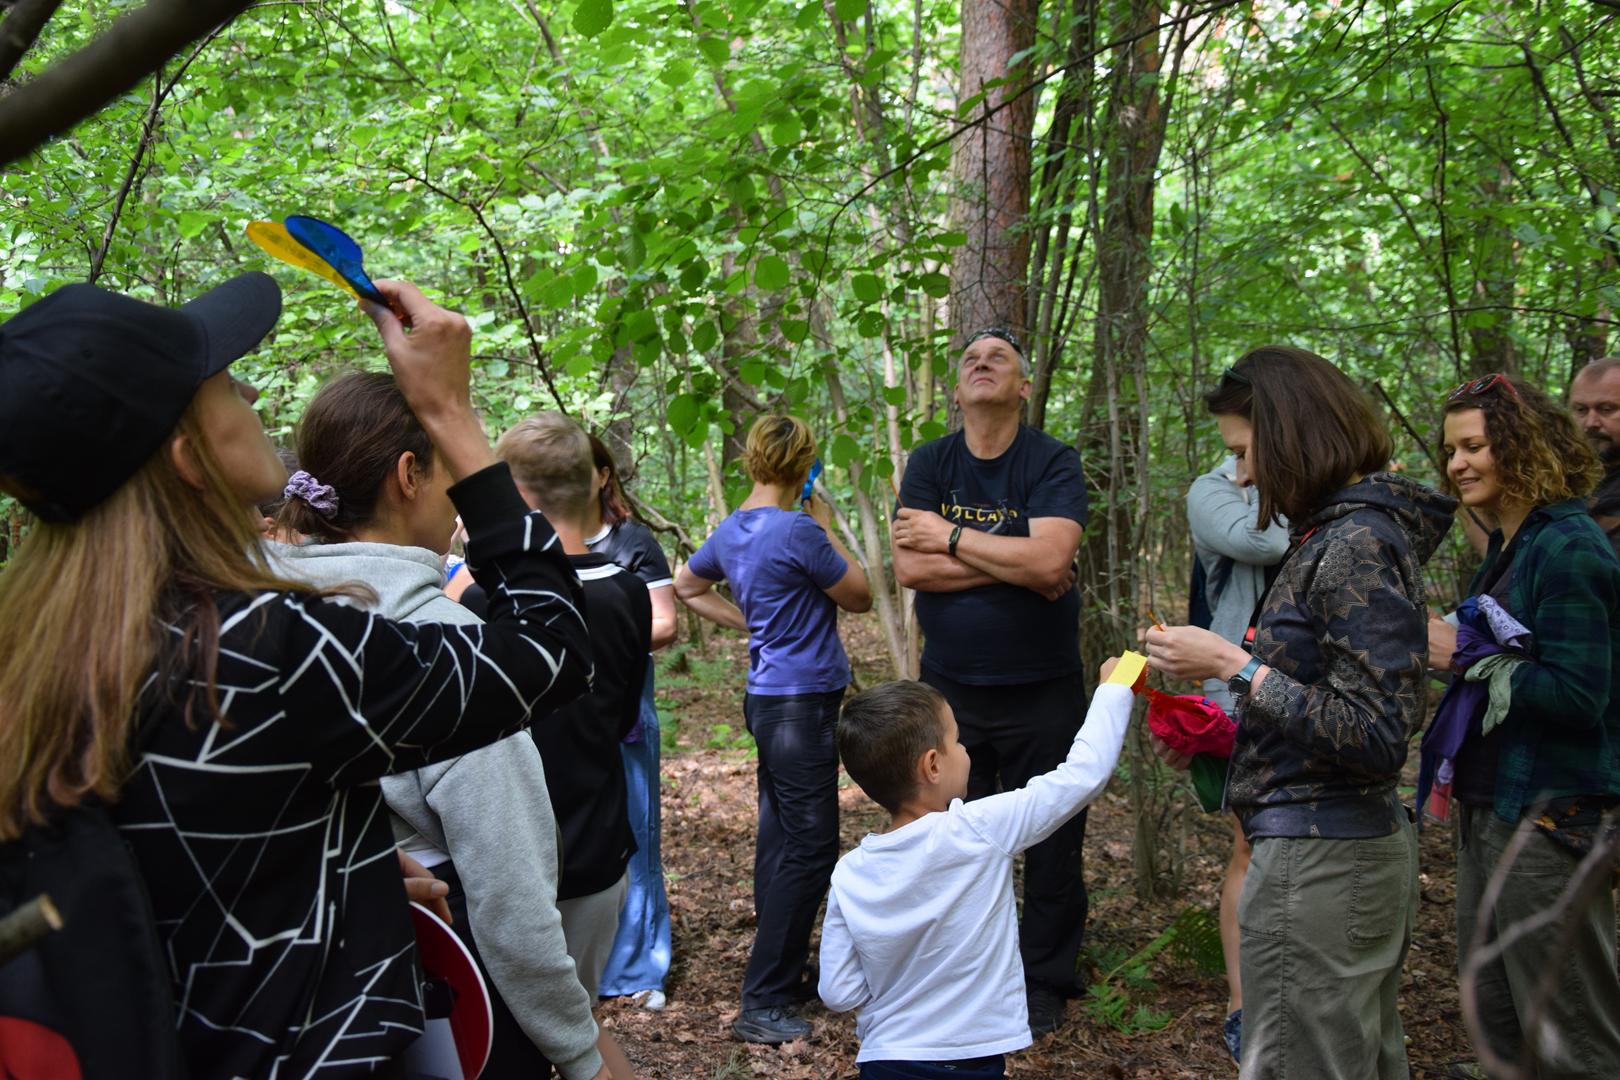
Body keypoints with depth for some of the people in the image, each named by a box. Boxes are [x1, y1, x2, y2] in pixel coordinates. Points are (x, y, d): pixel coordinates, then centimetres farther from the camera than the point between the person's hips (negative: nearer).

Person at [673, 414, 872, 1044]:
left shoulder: (729, 534, 7)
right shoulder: (799, 532, -18)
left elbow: (686, 587, 25)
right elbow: (859, 597, -6)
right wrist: (826, 527, 1)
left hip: (769, 700, 9)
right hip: (802, 702, -9)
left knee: (781, 840, 15)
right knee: (811, 851, -5)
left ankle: (782, 979, 25)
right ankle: (763, 1003, -3)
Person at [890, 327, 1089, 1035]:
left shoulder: (1053, 464, -7)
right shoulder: (930, 464, 1)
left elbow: (1050, 560, -24)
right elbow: (909, 568, -13)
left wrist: (951, 537, -15)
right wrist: (1015, 563, -18)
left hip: (1041, 692, -2)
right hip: (949, 688, 2)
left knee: (1051, 843, 7)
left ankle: (1045, 981, 25)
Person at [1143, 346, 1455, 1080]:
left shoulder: (1356, 546, -18)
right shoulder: (1338, 531, 11)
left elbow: (1374, 736, -22)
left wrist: (1234, 666, -19)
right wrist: (1228, 731, 13)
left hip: (1317, 864, -10)